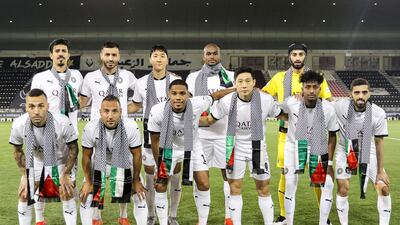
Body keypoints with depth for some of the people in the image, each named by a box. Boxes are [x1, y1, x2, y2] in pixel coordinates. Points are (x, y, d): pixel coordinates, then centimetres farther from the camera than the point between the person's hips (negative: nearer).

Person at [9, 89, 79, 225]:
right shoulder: (18, 125, -28)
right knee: (24, 195, 0)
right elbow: (18, 150, -6)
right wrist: (24, 174, -7)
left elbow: (73, 148, -17)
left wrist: (66, 174, -14)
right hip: (36, 161, 2)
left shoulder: (63, 123, -36)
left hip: (61, 161, -2)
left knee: (67, 194, -7)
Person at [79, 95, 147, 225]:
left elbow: (136, 154, -15)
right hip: (99, 163, 0)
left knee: (140, 196, -1)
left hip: (123, 163, 0)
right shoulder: (90, 128, -30)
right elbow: (87, 156, -12)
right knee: (86, 198, -1)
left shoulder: (131, 127, -32)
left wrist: (136, 180, -7)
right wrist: (88, 181, -5)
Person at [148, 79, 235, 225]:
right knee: (160, 186, -3)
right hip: (170, 148, -1)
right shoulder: (157, 112, -31)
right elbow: (155, 141, -16)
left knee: (204, 185, -2)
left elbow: (215, 96, -9)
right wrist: (159, 166, -8)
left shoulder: (197, 105, -31)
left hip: (192, 148, 1)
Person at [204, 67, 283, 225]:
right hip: (236, 148, 0)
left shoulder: (266, 100, -19)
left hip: (258, 148, 0)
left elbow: (281, 116, 1)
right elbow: (211, 119, -2)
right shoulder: (227, 101, -17)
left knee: (263, 189, 8)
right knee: (235, 189, 6)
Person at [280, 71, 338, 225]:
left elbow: (332, 136, -6)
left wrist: (329, 163, -7)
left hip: (318, 149, 1)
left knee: (328, 186, -4)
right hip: (294, 146, -1)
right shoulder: (291, 103, -22)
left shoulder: (328, 108, -19)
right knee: (290, 185, -4)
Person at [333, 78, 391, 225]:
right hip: (345, 150, -1)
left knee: (384, 188, -4)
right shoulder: (340, 107, -24)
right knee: (343, 189, -5)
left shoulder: (378, 114, -20)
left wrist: (380, 171, -5)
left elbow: (379, 142, -9)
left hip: (368, 152, 1)